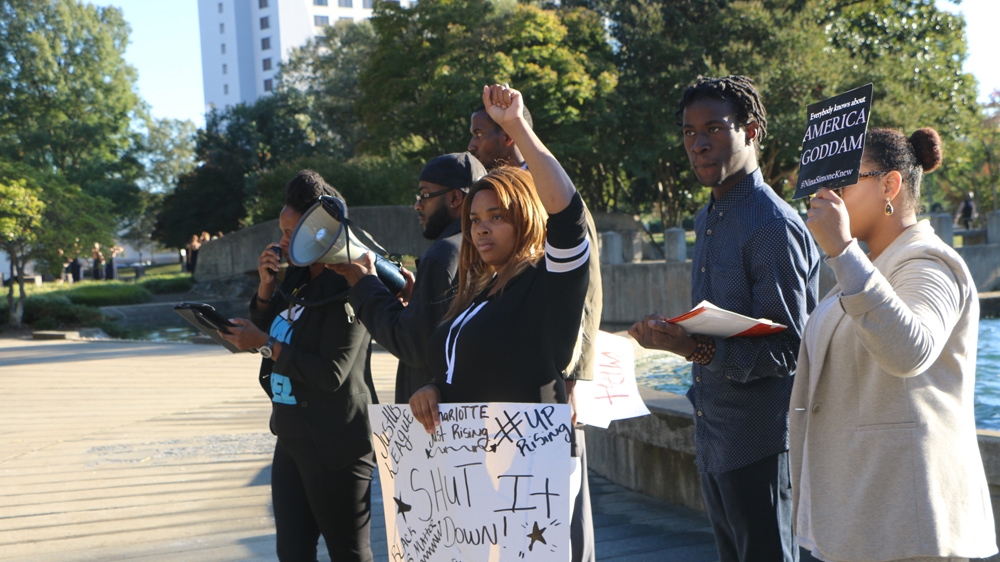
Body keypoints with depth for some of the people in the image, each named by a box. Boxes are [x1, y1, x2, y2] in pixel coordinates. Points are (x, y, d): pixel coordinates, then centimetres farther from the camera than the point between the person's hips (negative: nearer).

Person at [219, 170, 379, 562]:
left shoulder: (345, 290, -17)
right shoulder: (297, 280, 10)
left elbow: (331, 373, -23)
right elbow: (265, 329, 16)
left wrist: (266, 344, -16)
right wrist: (266, 285, 1)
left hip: (335, 447, -9)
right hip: (292, 438, 9)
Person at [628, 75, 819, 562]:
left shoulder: (773, 225, -16)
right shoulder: (706, 220, 14)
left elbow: (786, 350, -21)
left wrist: (700, 350, -32)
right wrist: (670, 335, 4)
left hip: (758, 441, -9)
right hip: (712, 433, 9)